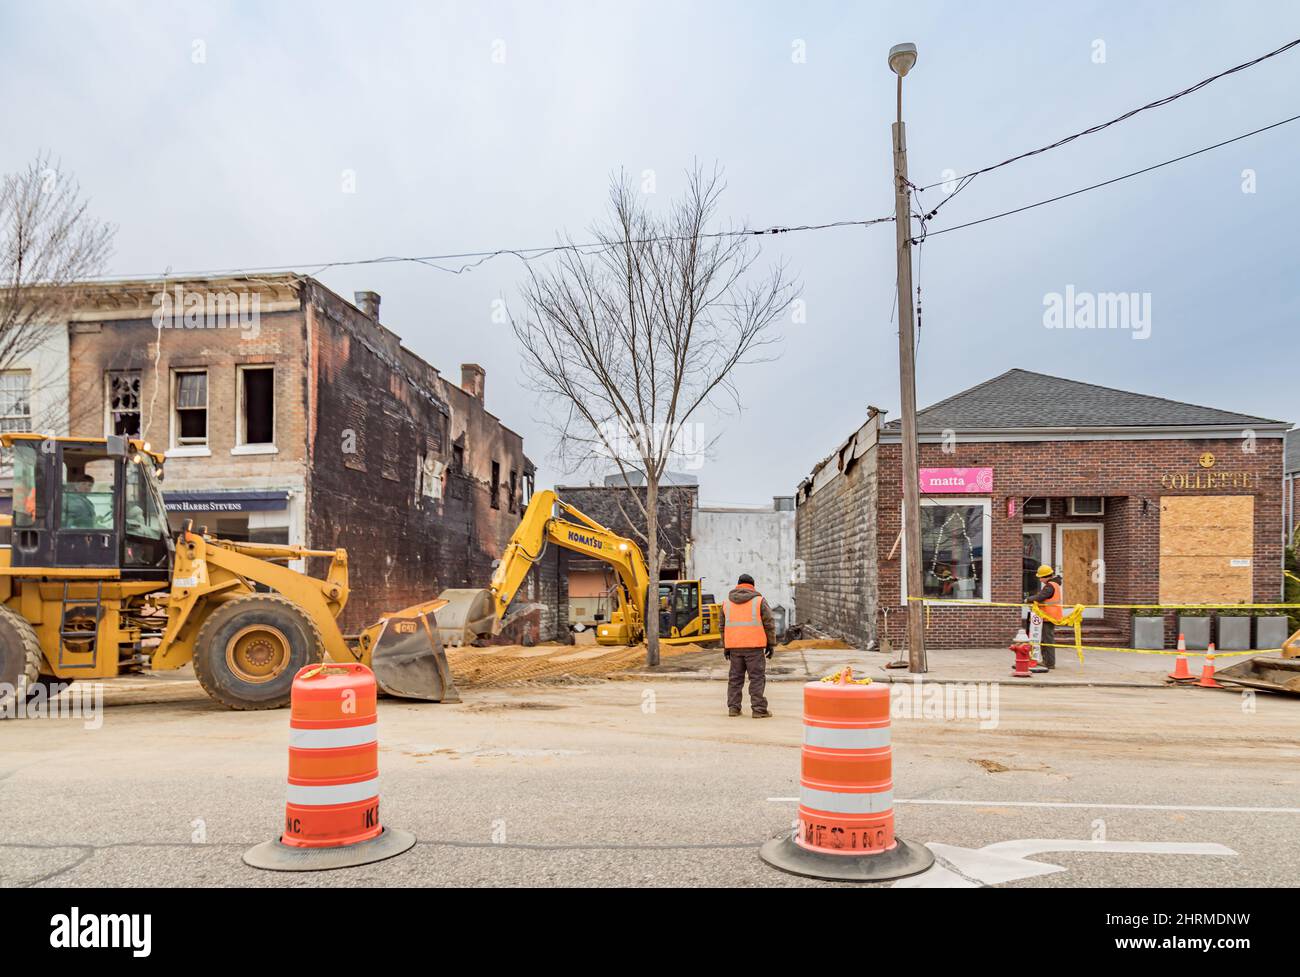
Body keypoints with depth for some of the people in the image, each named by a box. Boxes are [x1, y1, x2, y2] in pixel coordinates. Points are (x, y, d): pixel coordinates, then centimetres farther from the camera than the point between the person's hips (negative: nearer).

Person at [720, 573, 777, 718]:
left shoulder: (727, 602, 10)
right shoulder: (759, 600, -1)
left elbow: (722, 626, 12)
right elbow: (769, 624, -3)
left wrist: (725, 647, 17)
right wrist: (771, 644, 3)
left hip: (734, 646, 4)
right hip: (754, 646, -4)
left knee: (735, 677, 12)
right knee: (757, 678, 0)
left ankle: (733, 708, 11)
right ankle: (758, 709, -2)